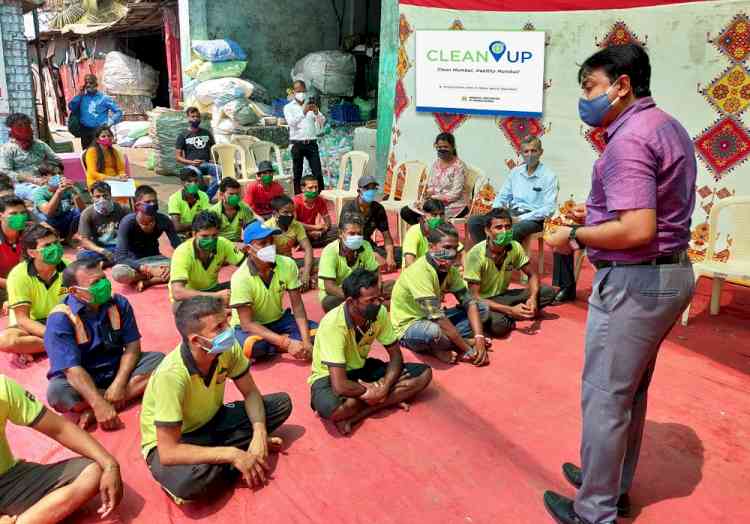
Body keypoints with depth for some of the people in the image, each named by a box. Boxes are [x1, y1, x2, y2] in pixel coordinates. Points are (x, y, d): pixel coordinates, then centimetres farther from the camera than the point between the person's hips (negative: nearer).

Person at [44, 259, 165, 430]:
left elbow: (132, 346, -6)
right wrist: (99, 403, -36)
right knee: (56, 391, -35)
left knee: (159, 359, -18)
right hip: (82, 380, -4)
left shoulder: (119, 303, -6)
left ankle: (93, 411, -23)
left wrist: (119, 383, -22)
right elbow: (72, 368, -26)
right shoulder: (60, 318, -19)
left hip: (118, 370, 4)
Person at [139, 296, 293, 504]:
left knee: (282, 402, -7)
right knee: (192, 481, -39)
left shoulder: (228, 348, -19)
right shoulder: (171, 375, -35)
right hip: (169, 444, -5)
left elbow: (251, 393, -3)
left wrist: (259, 434, -21)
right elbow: (168, 452, -33)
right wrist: (233, 454, -33)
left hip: (210, 422, 5)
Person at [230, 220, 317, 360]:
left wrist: (306, 341, -26)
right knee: (254, 347, -36)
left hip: (278, 319, 4)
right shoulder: (241, 277, -27)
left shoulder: (288, 264, -16)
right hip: (251, 326, -4)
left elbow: (297, 306, -12)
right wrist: (287, 343, -36)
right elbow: (247, 323, -28)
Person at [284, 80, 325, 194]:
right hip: (297, 144, -2)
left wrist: (316, 112, -18)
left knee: (318, 174, -3)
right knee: (297, 175, 2)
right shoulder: (288, 107, 5)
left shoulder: (312, 105, 12)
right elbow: (291, 122, -14)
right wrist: (303, 112, -28)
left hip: (312, 143, 2)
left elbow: (322, 122, 2)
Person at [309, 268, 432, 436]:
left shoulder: (380, 312, -15)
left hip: (361, 368, 7)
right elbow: (340, 385, -35)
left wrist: (384, 387, -22)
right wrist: (376, 391, -20)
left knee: (424, 373, -10)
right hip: (329, 376, -6)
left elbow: (395, 355, -5)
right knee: (333, 408, -42)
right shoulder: (333, 324, -32)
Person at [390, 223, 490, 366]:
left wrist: (479, 338, -22)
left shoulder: (449, 268, -5)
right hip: (409, 327, -8)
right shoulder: (419, 271, -29)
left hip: (433, 320, 8)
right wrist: (469, 350, -29)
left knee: (483, 308, 0)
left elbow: (469, 302, -7)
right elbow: (438, 318, -32)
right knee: (432, 330, -41)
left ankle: (442, 346, -10)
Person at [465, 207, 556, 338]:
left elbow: (532, 275, 2)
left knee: (548, 292, -9)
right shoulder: (476, 254, -24)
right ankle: (509, 316, -4)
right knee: (497, 324, -38)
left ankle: (507, 317, -9)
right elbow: (474, 297, -24)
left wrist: (533, 298, -20)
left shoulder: (514, 247, -10)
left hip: (503, 296, 6)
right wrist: (510, 310, -31)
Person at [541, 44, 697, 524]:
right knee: (631, 391, 21)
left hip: (634, 281, -10)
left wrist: (575, 236, -15)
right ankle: (614, 485, 37)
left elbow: (637, 231, -28)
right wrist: (598, 213, 14)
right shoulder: (669, 127, 13)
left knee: (605, 396, 2)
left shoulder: (629, 140, -20)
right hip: (670, 272, 11)